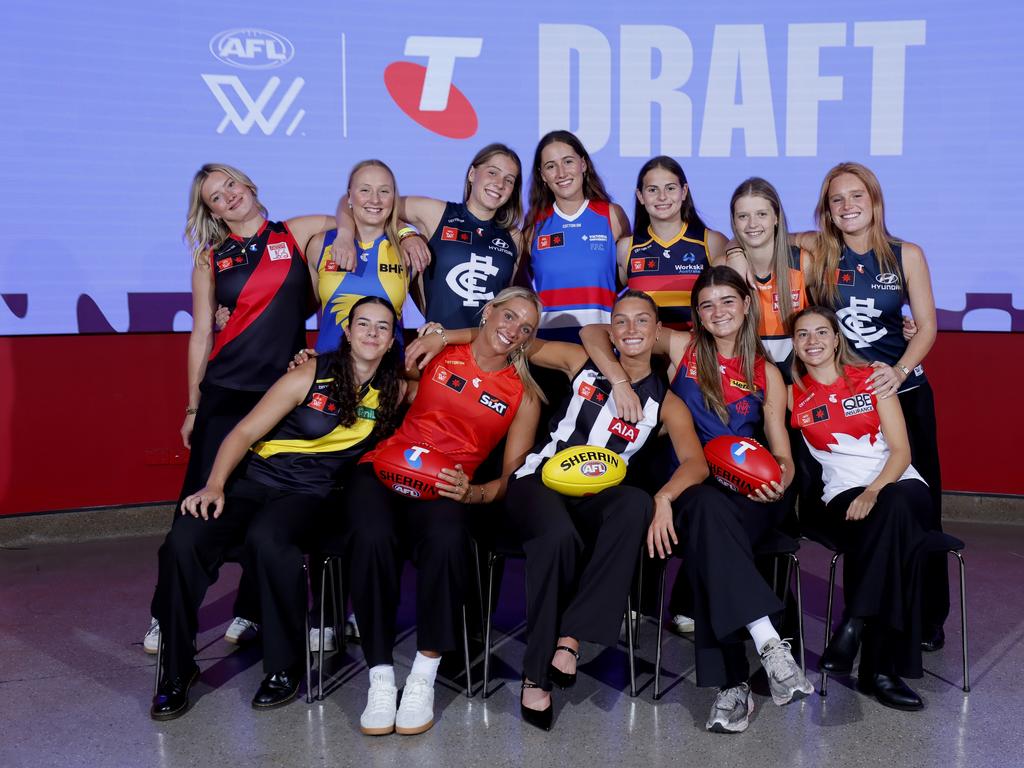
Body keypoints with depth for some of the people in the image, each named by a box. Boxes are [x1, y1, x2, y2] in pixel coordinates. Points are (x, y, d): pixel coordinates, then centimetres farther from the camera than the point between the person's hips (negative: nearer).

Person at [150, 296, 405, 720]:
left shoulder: (394, 391, 5)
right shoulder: (311, 374, -1)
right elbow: (245, 431, -2)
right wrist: (215, 485, -16)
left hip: (309, 494, 0)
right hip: (255, 479, 1)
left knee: (267, 539, -36)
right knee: (183, 541, -25)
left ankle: (285, 668, -16)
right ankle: (176, 670, -5)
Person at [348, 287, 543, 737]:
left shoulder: (523, 395, 10)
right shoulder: (438, 350, 10)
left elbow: (512, 477, 7)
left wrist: (472, 493, -12)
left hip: (448, 485, 0)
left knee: (447, 539, -37)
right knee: (373, 537, -35)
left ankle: (424, 674, -19)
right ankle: (380, 677, -20)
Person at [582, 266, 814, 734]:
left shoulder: (767, 374, 14)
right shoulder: (681, 348, 11)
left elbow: (782, 455, 12)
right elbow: (595, 333, 8)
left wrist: (779, 482, -12)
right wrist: (619, 381, -9)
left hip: (748, 499, 0)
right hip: (687, 489, 0)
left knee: (707, 533, -35)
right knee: (706, 505, -38)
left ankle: (731, 683, -37)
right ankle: (769, 644, -44)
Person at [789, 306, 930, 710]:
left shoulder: (872, 377, 7)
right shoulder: (793, 394, 9)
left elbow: (900, 451, -1)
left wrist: (874, 492, -19)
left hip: (898, 484, 0)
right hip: (844, 495, 0)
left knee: (895, 509, -39)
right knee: (894, 536, -36)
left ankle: (854, 624, -37)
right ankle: (880, 669, -36)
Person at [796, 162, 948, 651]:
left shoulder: (906, 255, 0)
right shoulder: (818, 251, 1)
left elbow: (927, 326, -4)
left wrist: (899, 372, -20)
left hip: (902, 390, 0)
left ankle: (928, 616, 17)